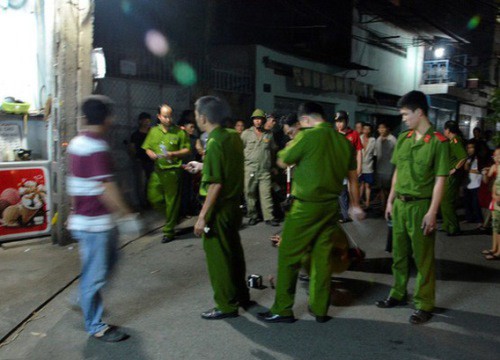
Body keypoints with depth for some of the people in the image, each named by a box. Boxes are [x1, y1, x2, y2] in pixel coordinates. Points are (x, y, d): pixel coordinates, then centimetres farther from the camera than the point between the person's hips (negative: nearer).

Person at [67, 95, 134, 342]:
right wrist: (126, 213, -17)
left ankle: (87, 299, 35)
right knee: (95, 272, 3)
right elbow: (106, 188, -24)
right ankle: (95, 326, 17)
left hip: (84, 217, 10)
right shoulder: (96, 147, -21)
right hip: (94, 222, -10)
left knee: (109, 258, 23)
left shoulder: (78, 142, 10)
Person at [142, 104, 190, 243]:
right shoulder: (154, 131, 9)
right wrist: (152, 155, -9)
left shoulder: (179, 132, -3)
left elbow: (187, 150, -3)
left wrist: (173, 154, -17)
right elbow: (147, 148, 13)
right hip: (158, 170, 4)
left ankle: (169, 231, 16)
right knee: (153, 197, 5)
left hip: (172, 171, -4)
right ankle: (169, 215, 34)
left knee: (172, 202, 2)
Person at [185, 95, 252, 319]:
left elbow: (216, 184, -24)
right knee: (234, 252, 20)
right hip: (234, 204, 8)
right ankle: (242, 296, 34)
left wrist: (202, 217, -20)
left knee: (218, 257, 5)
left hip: (219, 208, -8)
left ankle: (226, 306, 17)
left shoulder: (214, 142, -20)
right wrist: (202, 166, 28)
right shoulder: (234, 136, 4)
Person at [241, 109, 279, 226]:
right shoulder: (246, 133, 4)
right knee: (250, 194, 5)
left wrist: (272, 165, 16)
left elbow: (273, 150, 18)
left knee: (266, 194, -2)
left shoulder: (269, 135, 9)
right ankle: (253, 216, 16)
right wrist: (244, 159, 4)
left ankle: (269, 217, 1)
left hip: (265, 170, 1)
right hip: (250, 169, -1)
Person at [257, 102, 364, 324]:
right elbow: (353, 176, 14)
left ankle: (282, 310, 11)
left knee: (288, 255, 4)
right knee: (323, 257, 13)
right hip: (331, 205, 7)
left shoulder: (308, 136, -13)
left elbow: (282, 162, -3)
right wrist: (355, 204, 25)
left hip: (307, 206, -6)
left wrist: (293, 144, 14)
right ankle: (320, 309, 22)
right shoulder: (344, 141, 6)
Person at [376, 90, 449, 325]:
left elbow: (440, 180, -11)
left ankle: (424, 305, 17)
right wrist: (390, 200, 12)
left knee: (423, 258, 5)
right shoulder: (403, 139, 7)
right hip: (399, 204, 6)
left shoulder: (438, 142, -10)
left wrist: (432, 212, -15)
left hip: (420, 205, -6)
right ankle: (398, 294, 32)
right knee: (399, 254, 16)